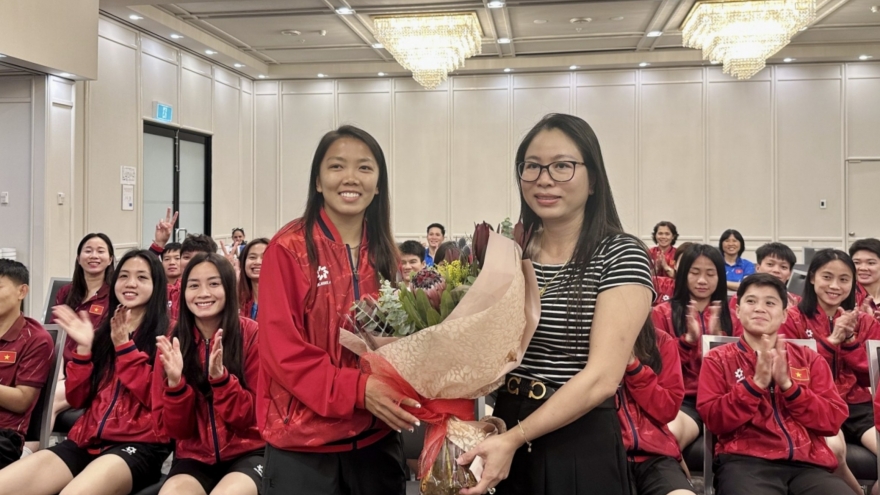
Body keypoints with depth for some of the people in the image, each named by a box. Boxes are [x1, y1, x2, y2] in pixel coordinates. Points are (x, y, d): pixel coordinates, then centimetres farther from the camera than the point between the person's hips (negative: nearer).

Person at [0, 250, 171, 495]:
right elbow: (76, 399, 12)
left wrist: (124, 346, -13)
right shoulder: (102, 333, 16)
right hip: (87, 440, 6)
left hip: (139, 445, -5)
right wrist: (84, 348, -1)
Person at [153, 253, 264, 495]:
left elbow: (256, 417, -9)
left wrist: (221, 378, -24)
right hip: (194, 458, 2)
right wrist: (175, 383, -20)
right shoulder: (171, 343, 0)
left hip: (248, 454, -2)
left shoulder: (252, 335, -8)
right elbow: (174, 429, -1)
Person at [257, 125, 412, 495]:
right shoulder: (288, 249, -10)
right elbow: (281, 349, -13)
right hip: (303, 441, -4)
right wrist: (357, 389, -23)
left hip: (376, 437, 5)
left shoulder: (384, 254, 6)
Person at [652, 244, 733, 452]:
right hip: (682, 399, -2)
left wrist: (716, 335, -9)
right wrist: (689, 339, -13)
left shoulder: (730, 315, 17)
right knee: (670, 434, -36)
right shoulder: (663, 313, 9)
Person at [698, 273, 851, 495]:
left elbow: (834, 420, 8)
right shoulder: (718, 359, 12)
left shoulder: (809, 358, 19)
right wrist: (756, 383, -10)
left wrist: (788, 385, -5)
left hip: (808, 464, 3)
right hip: (746, 462, -3)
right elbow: (713, 420, 0)